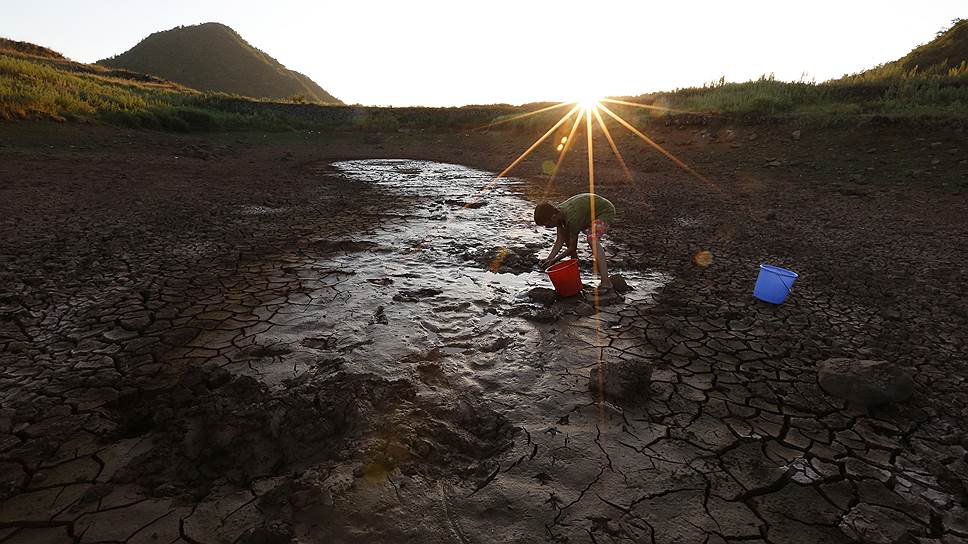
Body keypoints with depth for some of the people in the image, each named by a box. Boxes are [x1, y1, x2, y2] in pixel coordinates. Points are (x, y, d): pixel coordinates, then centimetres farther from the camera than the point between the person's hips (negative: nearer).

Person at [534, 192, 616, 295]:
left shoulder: (572, 219, -36)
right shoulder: (557, 212, -12)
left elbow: (572, 247, -25)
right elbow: (560, 240, -8)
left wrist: (554, 260, -19)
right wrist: (549, 259, -17)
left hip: (605, 211, -9)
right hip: (589, 212, 9)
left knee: (592, 238, -33)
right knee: (566, 234, 13)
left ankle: (605, 283, -37)